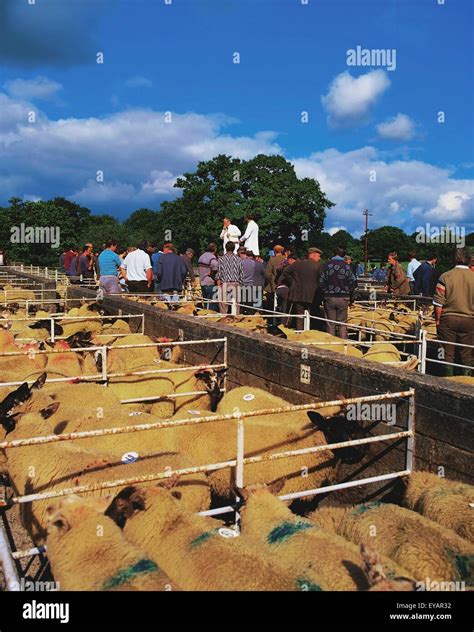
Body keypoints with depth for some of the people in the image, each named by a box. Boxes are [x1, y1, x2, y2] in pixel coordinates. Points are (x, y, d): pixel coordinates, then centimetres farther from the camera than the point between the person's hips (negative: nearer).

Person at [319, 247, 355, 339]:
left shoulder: (327, 265, -3)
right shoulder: (347, 266, -1)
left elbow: (321, 281, -4)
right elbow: (352, 282, 2)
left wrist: (325, 293, 8)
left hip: (329, 297, 0)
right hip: (343, 298, 1)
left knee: (330, 324, 5)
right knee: (342, 324, 7)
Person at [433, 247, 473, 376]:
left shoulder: (445, 276, -8)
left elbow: (438, 302, -8)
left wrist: (438, 319, 1)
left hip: (448, 318, -1)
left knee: (448, 353, 8)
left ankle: (448, 379, 13)